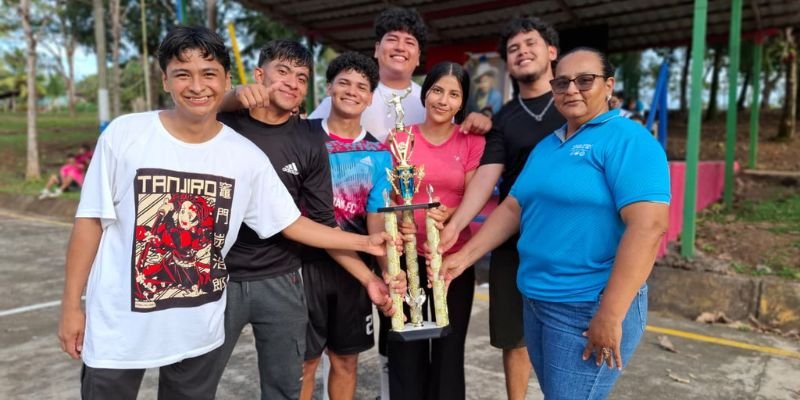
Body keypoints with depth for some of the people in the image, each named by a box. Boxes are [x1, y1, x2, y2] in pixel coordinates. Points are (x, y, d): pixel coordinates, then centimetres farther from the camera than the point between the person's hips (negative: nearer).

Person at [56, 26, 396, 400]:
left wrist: (365, 242, -1)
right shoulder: (124, 134, -11)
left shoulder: (246, 156, -6)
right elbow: (90, 221, -5)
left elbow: (291, 223, 1)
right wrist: (71, 305, -4)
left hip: (199, 330, 2)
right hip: (118, 327, -1)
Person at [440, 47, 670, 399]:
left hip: (589, 307, -7)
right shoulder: (546, 146, 13)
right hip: (536, 300, 8)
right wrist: (464, 257, 5)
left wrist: (610, 316, -25)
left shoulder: (628, 140, -12)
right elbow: (513, 208, 14)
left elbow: (648, 226, -22)